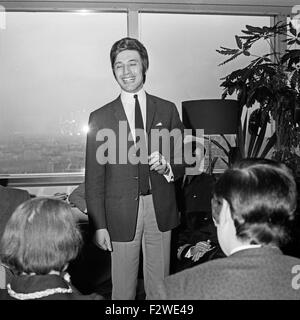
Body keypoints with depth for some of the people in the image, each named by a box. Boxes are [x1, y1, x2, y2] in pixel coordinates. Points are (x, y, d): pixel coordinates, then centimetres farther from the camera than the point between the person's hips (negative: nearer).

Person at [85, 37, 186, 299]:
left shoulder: (167, 110, 4)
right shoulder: (100, 118, 0)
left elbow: (181, 164, 8)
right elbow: (94, 178, -1)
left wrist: (166, 167, -15)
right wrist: (99, 225, -5)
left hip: (161, 211, 2)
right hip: (122, 213, -1)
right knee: (123, 290, 11)